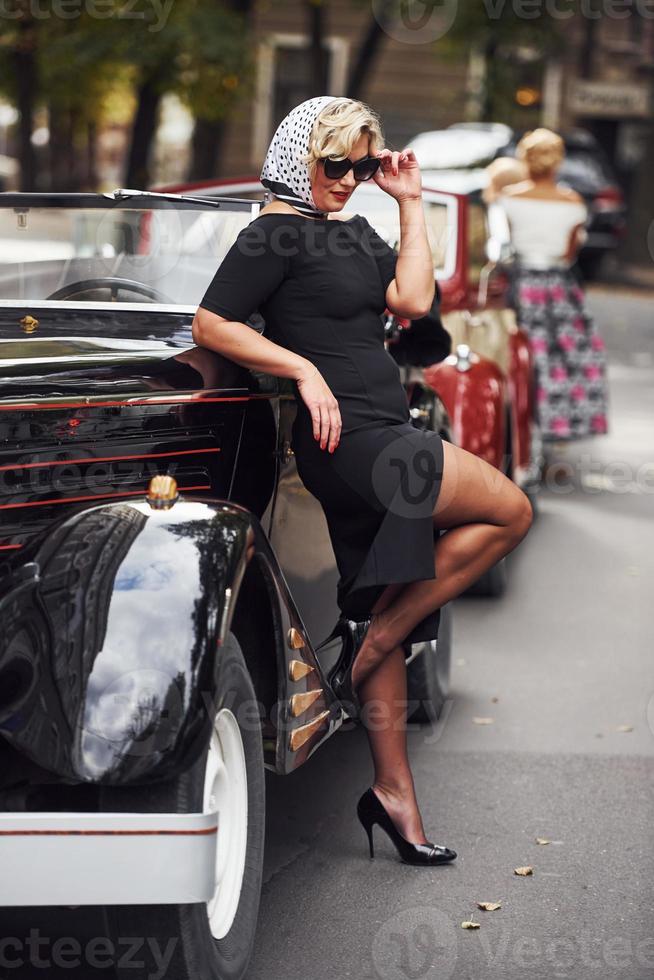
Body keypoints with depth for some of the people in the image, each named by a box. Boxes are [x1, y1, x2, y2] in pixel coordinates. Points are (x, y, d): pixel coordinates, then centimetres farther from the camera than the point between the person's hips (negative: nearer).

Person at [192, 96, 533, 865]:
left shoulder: (353, 233, 18)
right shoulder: (274, 233, -7)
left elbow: (412, 298, 6)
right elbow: (210, 325, -12)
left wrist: (410, 203, 7)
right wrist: (304, 368, -19)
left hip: (378, 442, 9)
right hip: (350, 438, -9)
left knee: (384, 618, 10)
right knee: (510, 512, -8)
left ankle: (394, 794, 17)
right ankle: (366, 642, -5)